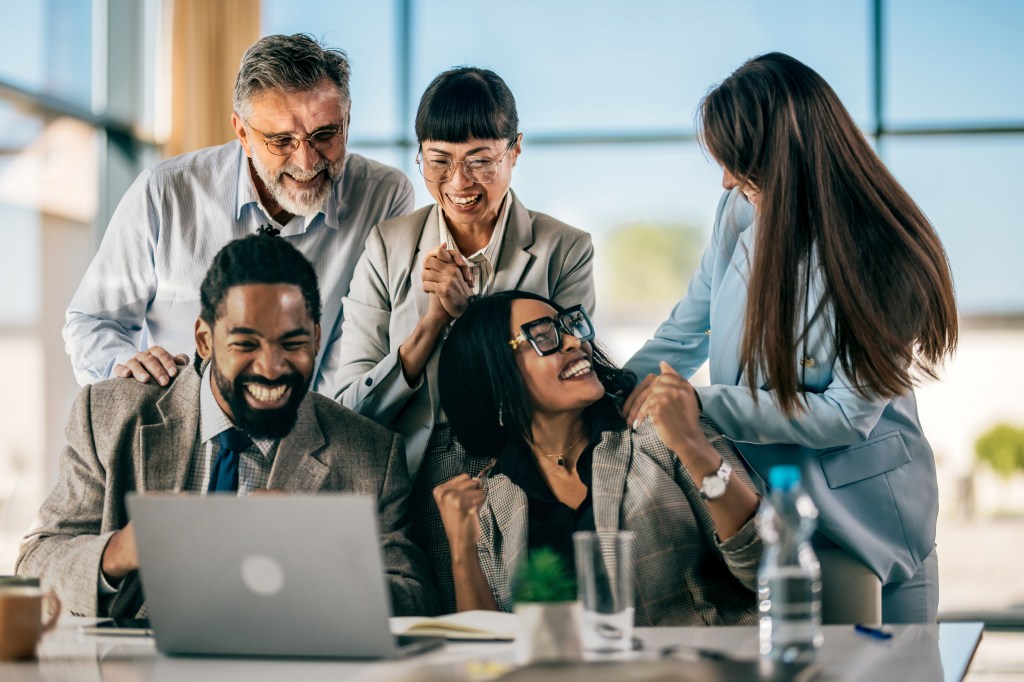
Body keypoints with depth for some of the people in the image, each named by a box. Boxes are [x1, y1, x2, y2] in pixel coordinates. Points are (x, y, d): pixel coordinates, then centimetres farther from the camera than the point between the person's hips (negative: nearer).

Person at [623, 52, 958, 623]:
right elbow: (687, 331, 7)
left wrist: (706, 405, -23)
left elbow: (849, 413, -21)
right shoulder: (741, 214, -5)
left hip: (866, 513, -4)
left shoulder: (887, 260, -21)